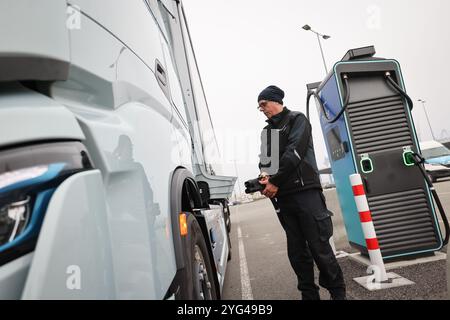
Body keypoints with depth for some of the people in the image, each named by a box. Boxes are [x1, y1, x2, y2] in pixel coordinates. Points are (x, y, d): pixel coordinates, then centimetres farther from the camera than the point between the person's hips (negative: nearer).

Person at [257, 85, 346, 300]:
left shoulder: (297, 119, 2)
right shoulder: (267, 131, 20)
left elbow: (294, 152, -11)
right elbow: (265, 159, 14)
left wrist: (274, 182, -12)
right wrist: (264, 174, -9)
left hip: (305, 192, -5)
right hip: (283, 197, 6)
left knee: (319, 248, -4)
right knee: (297, 251, 8)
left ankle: (338, 293, 14)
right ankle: (309, 295, 19)